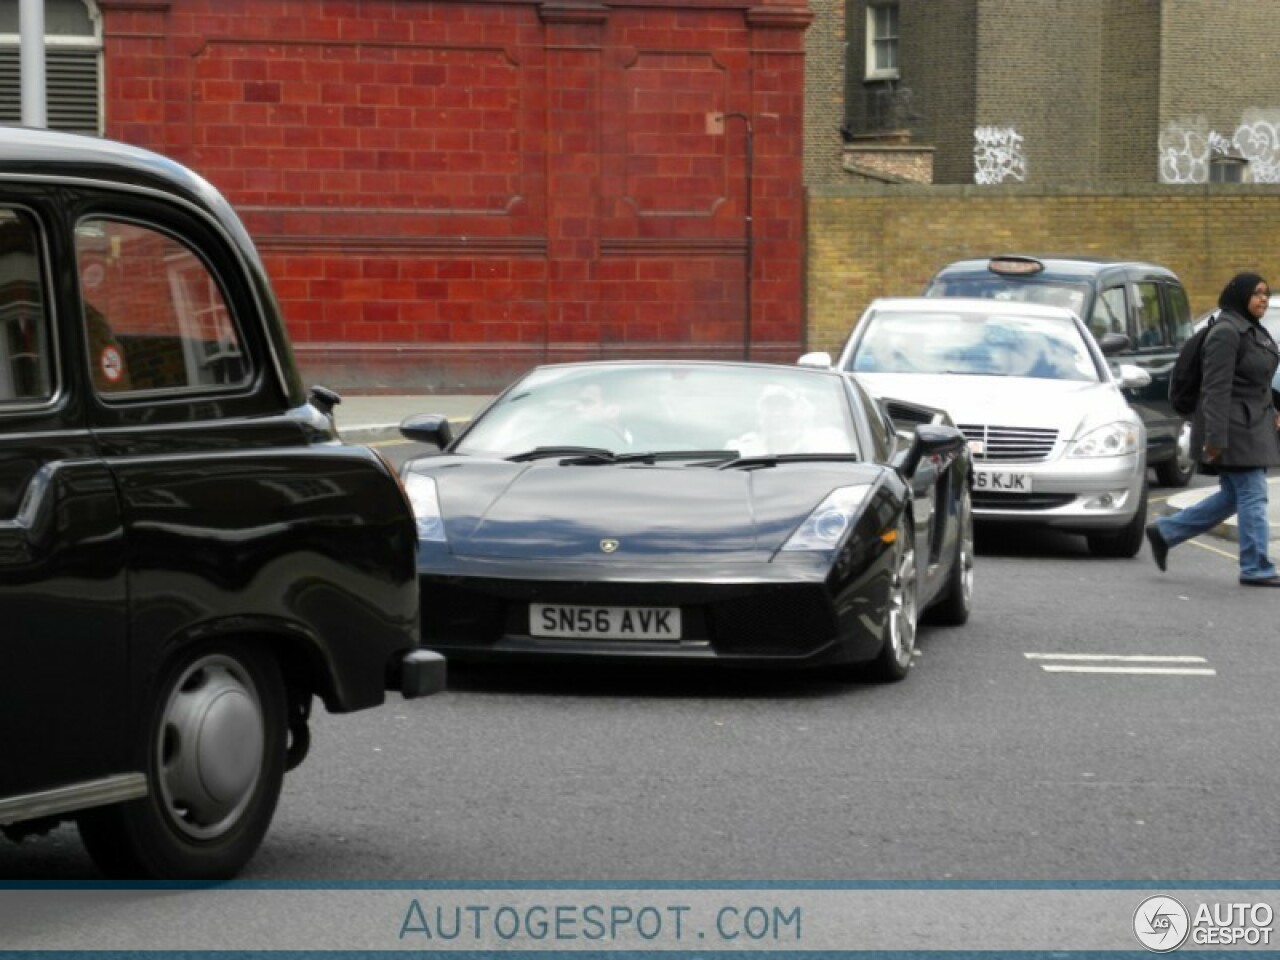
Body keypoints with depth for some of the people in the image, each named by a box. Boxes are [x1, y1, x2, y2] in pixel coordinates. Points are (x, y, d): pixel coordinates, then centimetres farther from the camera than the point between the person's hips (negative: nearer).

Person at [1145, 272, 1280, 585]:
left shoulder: (1252, 330, 15)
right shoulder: (1226, 333, -16)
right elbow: (1216, 389, -20)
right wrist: (1215, 438, -23)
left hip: (1252, 427, 10)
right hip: (1235, 429, -10)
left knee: (1233, 496, 13)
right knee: (1252, 496, -5)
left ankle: (1165, 532, 20)